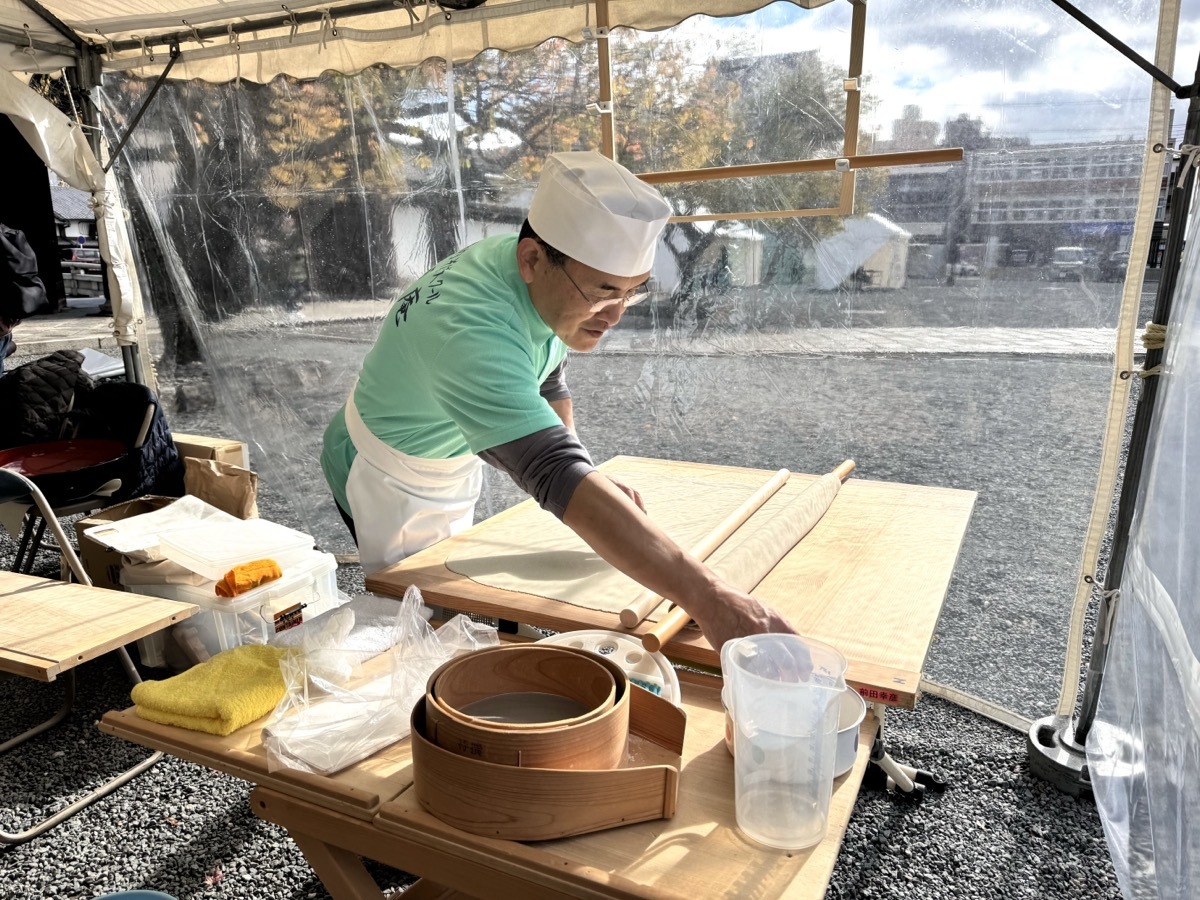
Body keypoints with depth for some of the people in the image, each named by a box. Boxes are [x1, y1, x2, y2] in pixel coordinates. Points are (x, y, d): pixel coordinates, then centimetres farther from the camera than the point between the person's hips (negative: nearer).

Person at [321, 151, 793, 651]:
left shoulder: (549, 283, -16)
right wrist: (707, 597, -59)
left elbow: (548, 381, 3)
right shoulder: (471, 331, -43)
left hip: (451, 466, 7)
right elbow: (556, 477, -53)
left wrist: (588, 478, -9)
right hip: (389, 483, -7)